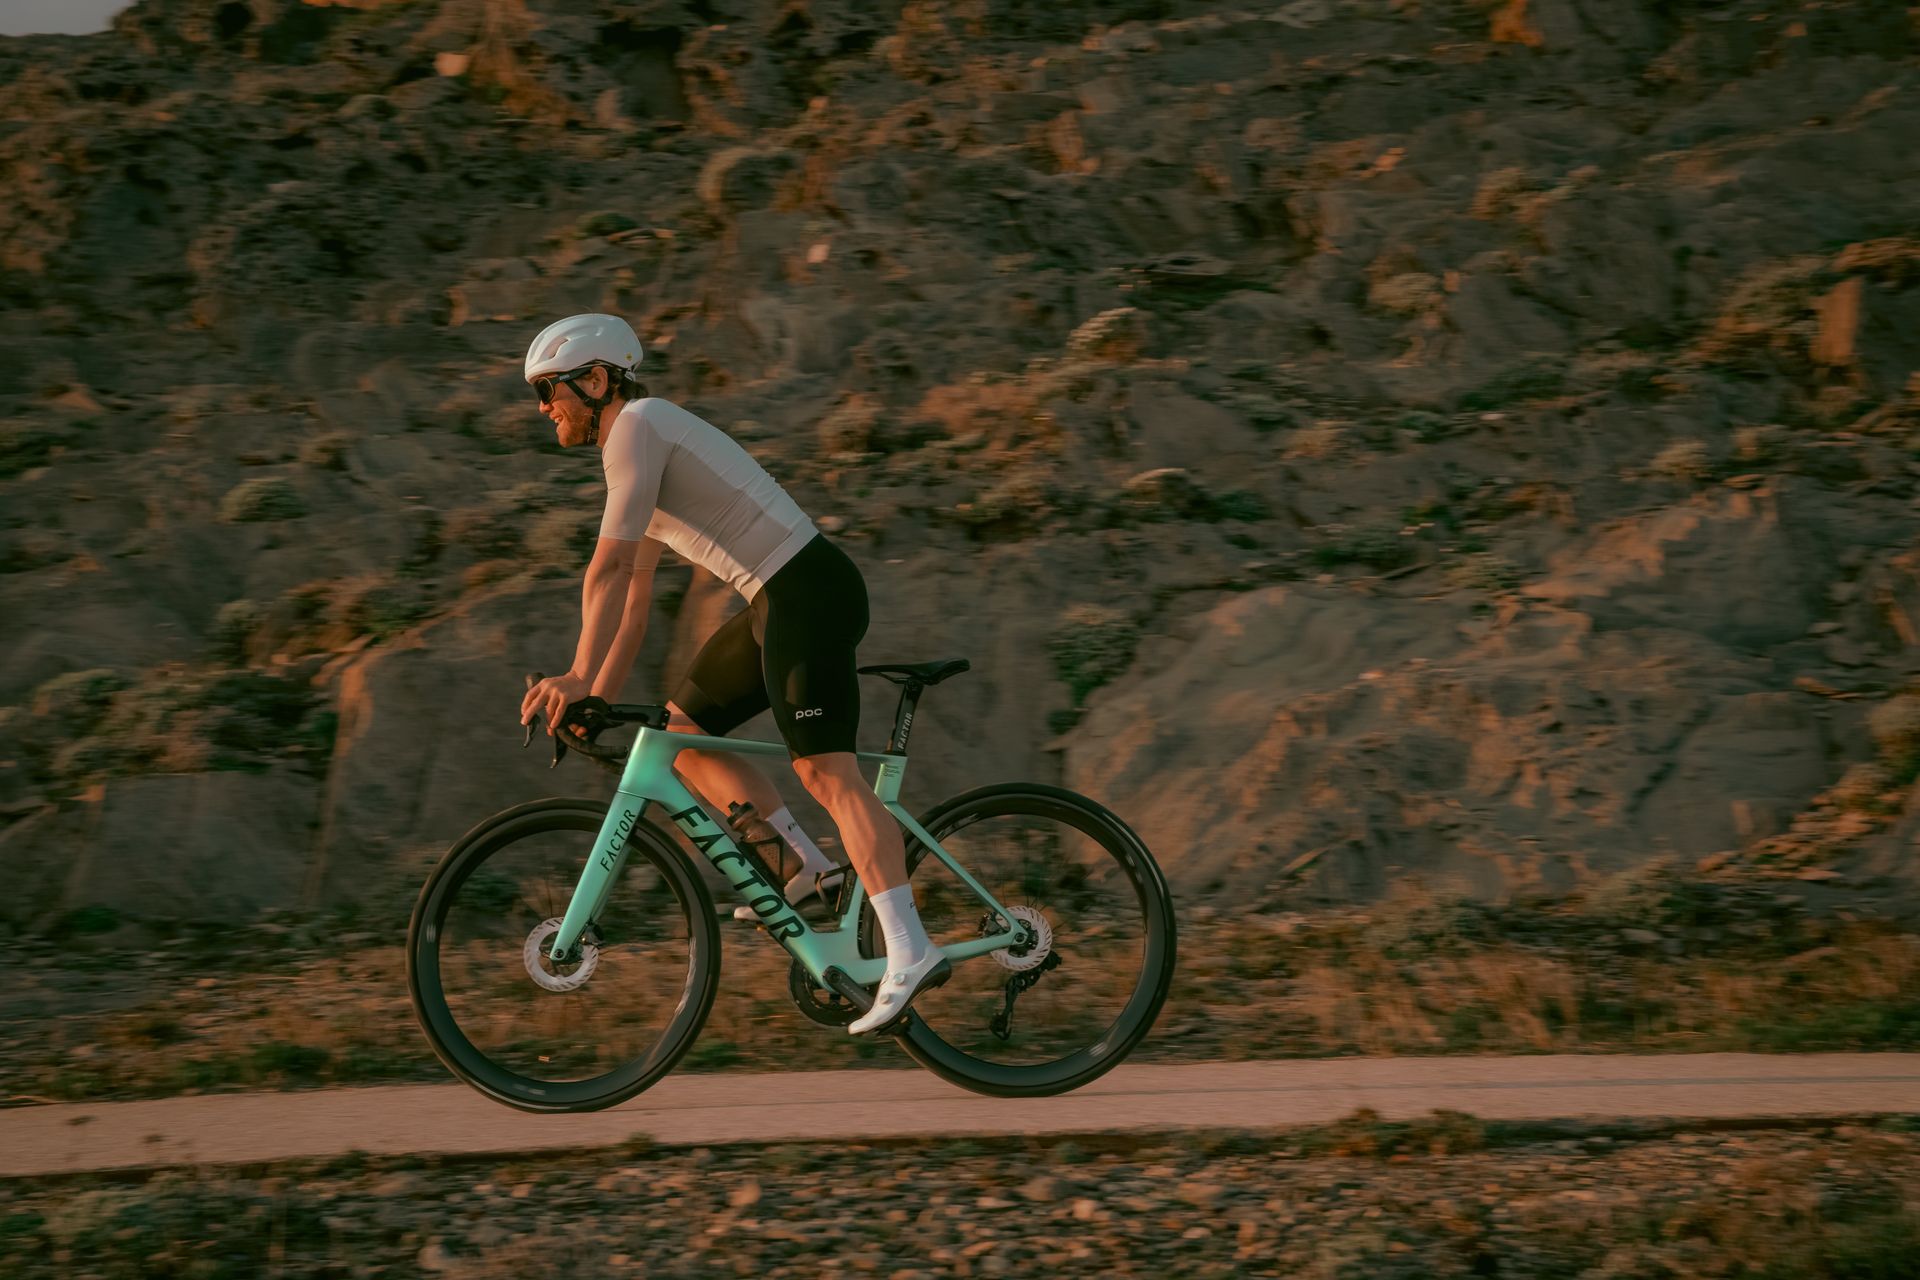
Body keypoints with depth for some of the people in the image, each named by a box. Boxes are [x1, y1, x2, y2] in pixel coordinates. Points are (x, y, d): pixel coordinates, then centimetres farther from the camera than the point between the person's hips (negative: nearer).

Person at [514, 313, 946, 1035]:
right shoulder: (638, 441, 21)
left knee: (825, 770, -17)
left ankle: (910, 952, -23)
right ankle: (804, 863, 10)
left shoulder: (638, 427, -9)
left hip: (809, 591, -10)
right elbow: (635, 593, 24)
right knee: (681, 728, 13)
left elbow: (611, 569, -16)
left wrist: (577, 677, -15)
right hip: (778, 601, 10)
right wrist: (600, 698, 21)